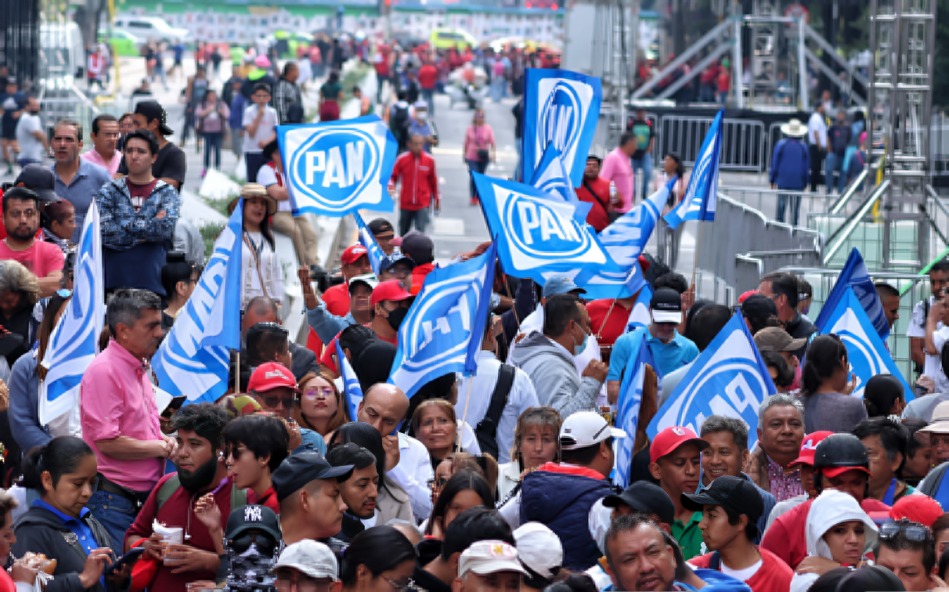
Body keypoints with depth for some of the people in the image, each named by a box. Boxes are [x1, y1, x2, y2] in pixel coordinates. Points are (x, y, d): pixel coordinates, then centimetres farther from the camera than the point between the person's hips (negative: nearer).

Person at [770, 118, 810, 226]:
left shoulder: (781, 144, -5)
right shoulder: (803, 146, -1)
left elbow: (775, 163, -1)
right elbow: (807, 166, 5)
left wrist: (772, 179, 8)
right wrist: (805, 182, 15)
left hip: (782, 180, -1)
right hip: (798, 182, 1)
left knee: (781, 206, 4)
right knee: (795, 208, 4)